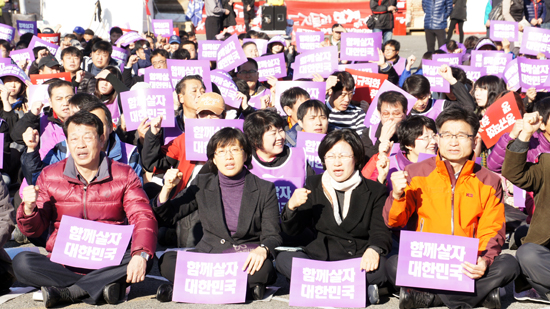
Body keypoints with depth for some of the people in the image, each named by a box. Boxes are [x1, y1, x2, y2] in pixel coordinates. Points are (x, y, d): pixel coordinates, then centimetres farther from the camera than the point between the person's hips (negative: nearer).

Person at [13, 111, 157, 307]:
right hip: (62, 265, 0)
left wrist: (141, 254, -29)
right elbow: (33, 230, 9)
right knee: (21, 263, -26)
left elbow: (143, 217, -8)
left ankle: (63, 292, -25)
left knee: (144, 261, -30)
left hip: (108, 264, 0)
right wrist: (29, 208, -15)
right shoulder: (49, 177, 6)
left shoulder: (124, 175, 3)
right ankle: (99, 288, -30)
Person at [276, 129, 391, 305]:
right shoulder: (313, 186, 14)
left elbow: (381, 231, -2)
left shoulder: (375, 190, 8)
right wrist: (292, 206, -11)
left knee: (381, 264, -34)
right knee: (283, 259, -27)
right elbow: (290, 231, 12)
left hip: (359, 261, -2)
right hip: (321, 256, 2)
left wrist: (374, 249, -27)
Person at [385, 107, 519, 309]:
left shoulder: (489, 182, 10)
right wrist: (397, 195, -21)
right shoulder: (416, 174, 5)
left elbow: (492, 231, 5)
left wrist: (484, 261, -16)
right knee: (394, 265, -32)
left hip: (467, 266, 2)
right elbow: (394, 222, 1)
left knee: (508, 265, -26)